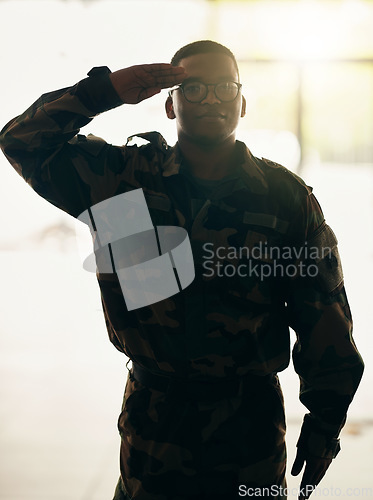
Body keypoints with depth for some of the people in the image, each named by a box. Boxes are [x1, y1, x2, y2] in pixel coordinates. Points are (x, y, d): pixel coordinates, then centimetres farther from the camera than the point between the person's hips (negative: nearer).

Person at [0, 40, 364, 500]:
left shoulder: (286, 196, -3)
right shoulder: (123, 177, -1)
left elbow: (323, 316, 1)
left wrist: (325, 421, 2)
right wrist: (105, 91, -11)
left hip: (252, 426, 0)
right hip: (153, 424, 1)